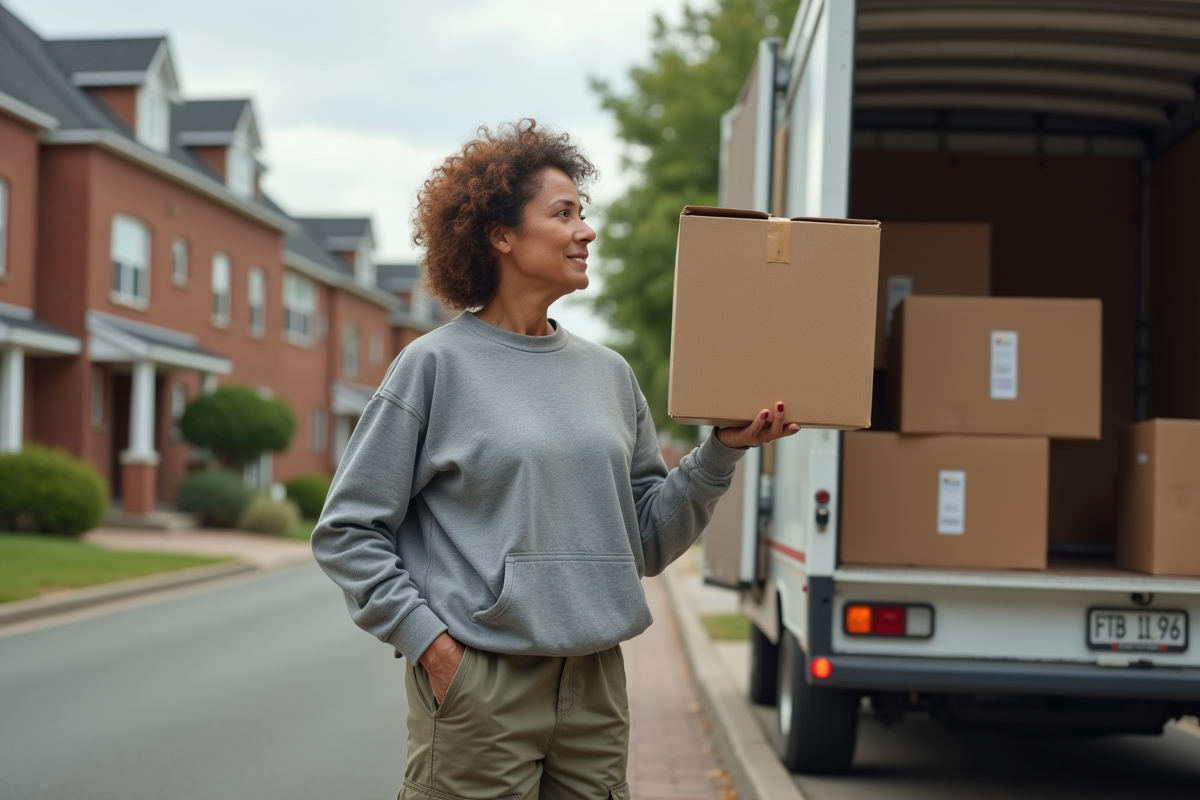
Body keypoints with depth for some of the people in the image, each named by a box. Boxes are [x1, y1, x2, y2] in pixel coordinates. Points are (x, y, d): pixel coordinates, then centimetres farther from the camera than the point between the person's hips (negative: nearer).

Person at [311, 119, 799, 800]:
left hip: (596, 686, 5)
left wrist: (722, 452, -1)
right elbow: (347, 532, -4)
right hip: (476, 689, -5)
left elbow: (647, 540, 10)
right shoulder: (437, 364, -4)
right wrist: (428, 640, -10)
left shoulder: (608, 373, 10)